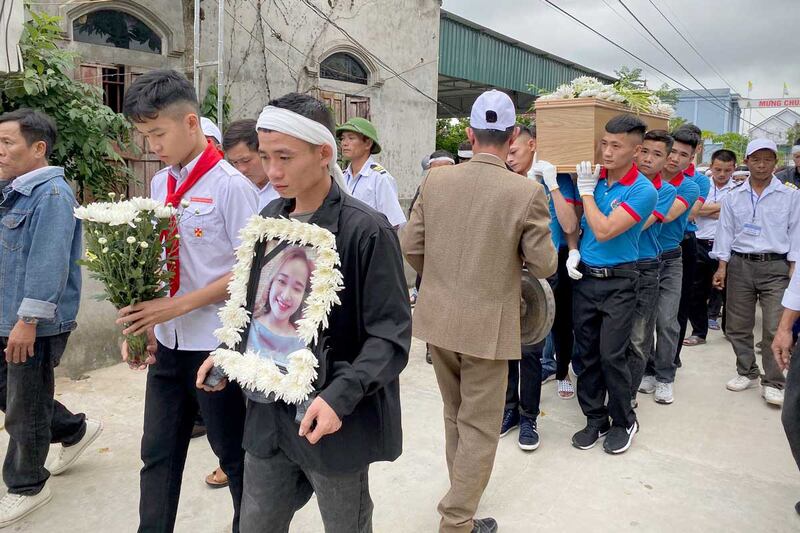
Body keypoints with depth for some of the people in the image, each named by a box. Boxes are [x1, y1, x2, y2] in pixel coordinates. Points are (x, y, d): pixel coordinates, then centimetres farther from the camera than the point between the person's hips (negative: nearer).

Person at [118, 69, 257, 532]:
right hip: (167, 342, 6)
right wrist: (145, 321, 1)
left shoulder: (230, 185, -13)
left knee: (234, 454, 11)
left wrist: (179, 305, -19)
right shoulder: (160, 184, 8)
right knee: (158, 454, 16)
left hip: (216, 344, -6)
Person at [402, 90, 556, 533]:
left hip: (437, 318, 5)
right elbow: (543, 266, -10)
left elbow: (410, 246, -1)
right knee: (479, 427, 11)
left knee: (455, 414, 25)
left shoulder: (435, 180, -5)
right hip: (487, 325, -4)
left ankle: (461, 492, 44)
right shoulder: (527, 192, -15)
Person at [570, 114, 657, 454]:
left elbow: (604, 231, -19)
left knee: (611, 355, -3)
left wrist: (587, 191, -12)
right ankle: (595, 418, 24)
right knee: (587, 353, 9)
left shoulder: (643, 191, -12)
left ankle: (624, 422, 18)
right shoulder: (593, 178, 3)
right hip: (584, 276, 5)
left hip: (618, 282, -5)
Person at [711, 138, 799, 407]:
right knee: (737, 325, 8)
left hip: (776, 266, -2)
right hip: (740, 265, 2)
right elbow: (726, 231, 7)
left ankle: (773, 382, 5)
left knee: (775, 328, -7)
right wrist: (722, 267, 1)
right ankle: (747, 373, 24)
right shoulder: (734, 197, 7)